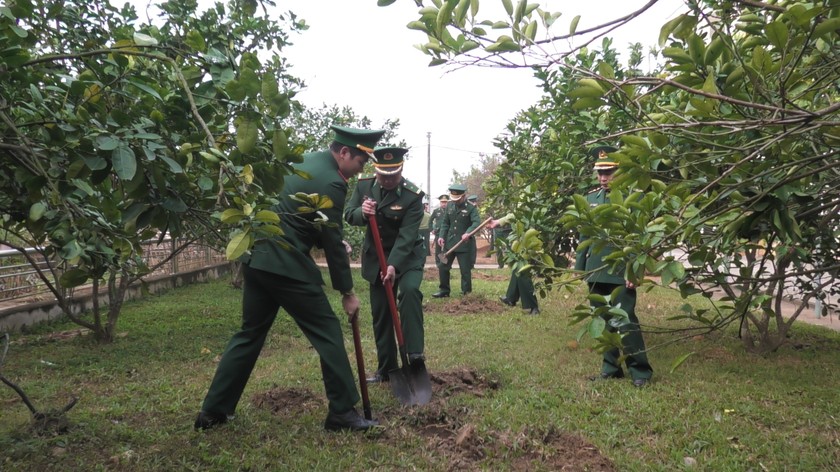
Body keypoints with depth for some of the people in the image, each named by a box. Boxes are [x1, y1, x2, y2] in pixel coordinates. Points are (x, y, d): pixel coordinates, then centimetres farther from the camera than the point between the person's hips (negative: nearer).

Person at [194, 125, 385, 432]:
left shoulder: (307, 161, 13)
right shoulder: (332, 183, -14)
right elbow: (333, 244, -12)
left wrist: (334, 240, 15)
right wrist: (347, 292, -4)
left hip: (258, 259, 9)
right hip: (288, 266, -9)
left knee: (250, 334, 15)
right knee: (328, 332, 2)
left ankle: (212, 411, 20)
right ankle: (343, 412, 9)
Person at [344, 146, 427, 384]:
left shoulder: (413, 195, -21)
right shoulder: (364, 185, -7)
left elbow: (406, 236, -27)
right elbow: (348, 214, -4)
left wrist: (393, 265, -38)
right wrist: (361, 212, -28)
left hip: (407, 256, -4)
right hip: (376, 257, 4)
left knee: (410, 290, -32)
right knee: (380, 314, 7)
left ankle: (415, 354, -25)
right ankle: (386, 368, 19)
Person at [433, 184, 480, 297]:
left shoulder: (471, 208, -10)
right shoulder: (449, 205, 6)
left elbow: (477, 223, -23)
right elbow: (445, 222, 11)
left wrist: (468, 232, -40)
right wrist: (442, 236, -3)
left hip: (464, 244, -5)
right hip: (449, 242, 5)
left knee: (465, 270, 1)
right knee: (443, 266, 9)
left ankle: (466, 292, 14)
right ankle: (444, 290, 23)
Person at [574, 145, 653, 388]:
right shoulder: (591, 197, 10)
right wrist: (579, 267, 13)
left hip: (621, 273, -6)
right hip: (596, 272, 6)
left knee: (626, 322, -4)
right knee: (603, 322, 12)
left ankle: (640, 371, 11)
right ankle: (611, 367, 25)